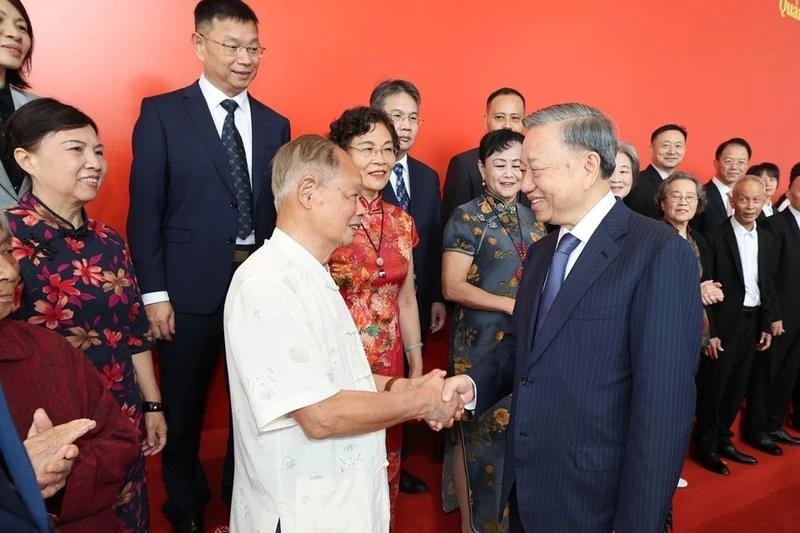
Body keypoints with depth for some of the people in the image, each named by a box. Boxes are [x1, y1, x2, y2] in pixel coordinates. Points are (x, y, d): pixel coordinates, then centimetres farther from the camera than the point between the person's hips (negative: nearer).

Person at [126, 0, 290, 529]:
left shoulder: (274, 124, 9)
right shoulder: (162, 113, -1)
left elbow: (279, 209, 9)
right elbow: (145, 209, -5)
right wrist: (154, 292, -9)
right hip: (189, 289, -2)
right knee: (184, 407, 13)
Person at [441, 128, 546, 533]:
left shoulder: (534, 218, 10)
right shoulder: (467, 218, -8)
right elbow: (452, 286, -15)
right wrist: (512, 305, -20)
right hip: (482, 342, -5)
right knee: (479, 432, 6)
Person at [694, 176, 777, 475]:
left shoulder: (766, 239, 9)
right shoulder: (715, 236, -11)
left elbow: (767, 284, 13)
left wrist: (767, 325, 9)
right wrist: (708, 331, -15)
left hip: (752, 323, 6)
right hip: (723, 323, -6)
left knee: (737, 387, 14)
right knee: (712, 387, 4)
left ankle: (723, 440, 29)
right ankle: (706, 446, 20)